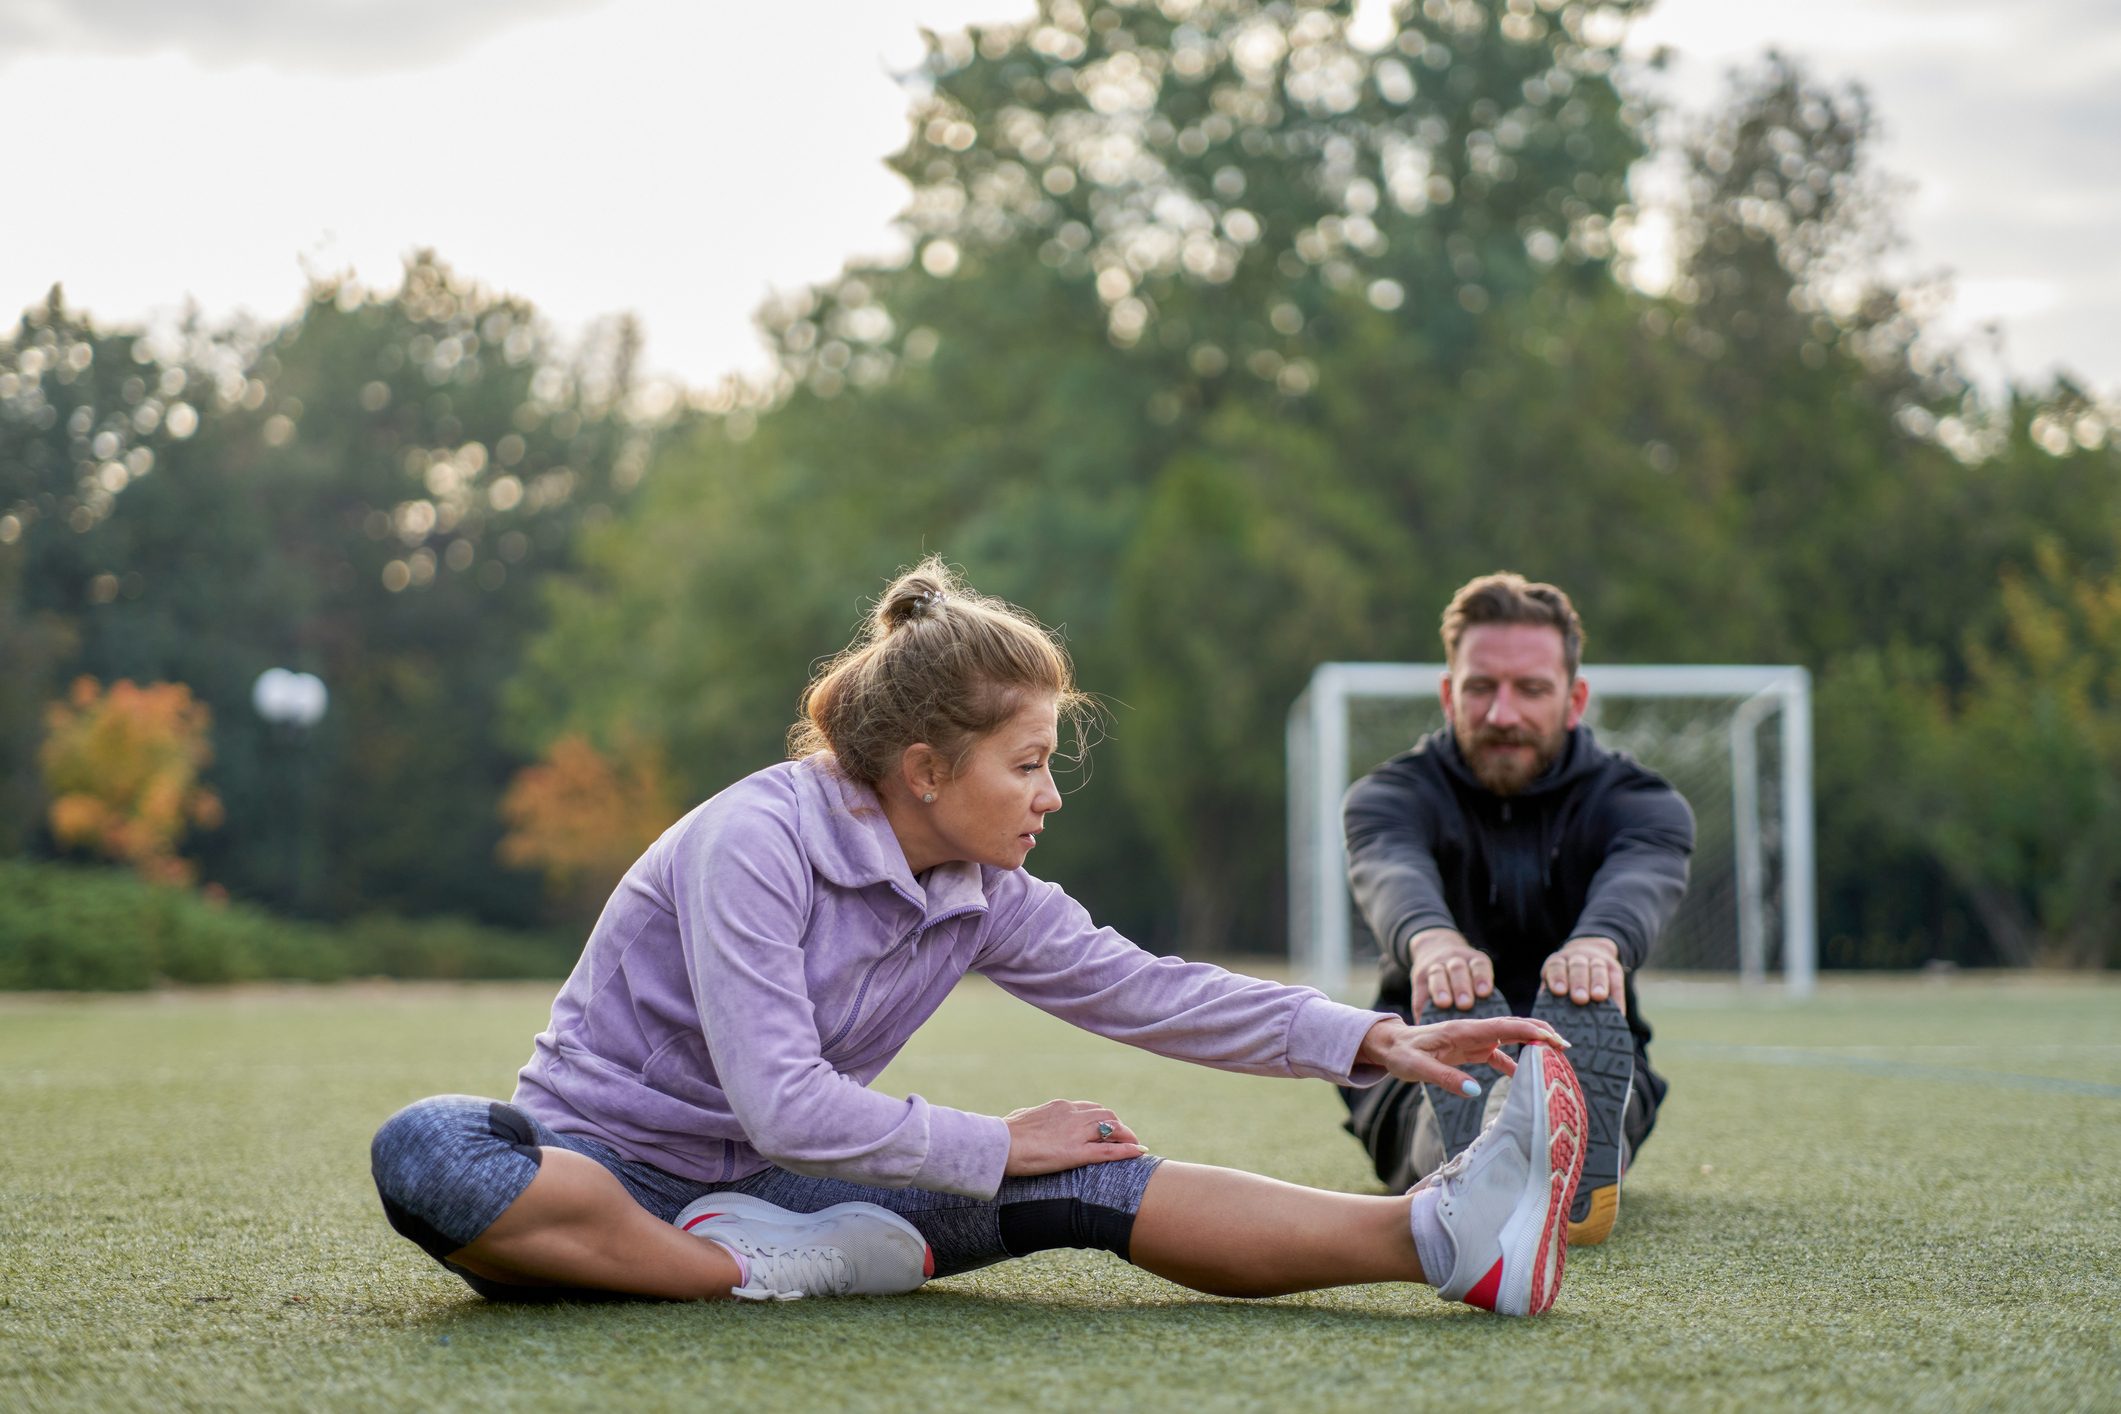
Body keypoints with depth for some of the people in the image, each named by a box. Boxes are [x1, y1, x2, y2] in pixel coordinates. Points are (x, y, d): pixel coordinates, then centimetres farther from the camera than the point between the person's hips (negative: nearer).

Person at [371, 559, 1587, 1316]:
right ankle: (757, 1275, -37)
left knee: (1082, 1178, -15)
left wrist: (1369, 1043, -5)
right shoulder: (756, 842, -22)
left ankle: (1444, 1237, -29)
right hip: (609, 1158, -6)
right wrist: (995, 1148, -20)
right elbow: (783, 1105, -27)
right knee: (425, 1155, -42)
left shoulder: (987, 894, 2)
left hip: (775, 1182, 6)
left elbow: (1139, 987, 5)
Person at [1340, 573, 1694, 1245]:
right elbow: (1392, 872, -25)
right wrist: (1430, 939, -52)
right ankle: (1467, 1158, -69)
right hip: (1420, 1075, 0)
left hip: (1588, 1065, 0)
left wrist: (1598, 943, -51)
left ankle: (1581, 1166, -68)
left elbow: (1640, 880, -25)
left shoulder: (1642, 803, 2)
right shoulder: (1390, 795, 1)